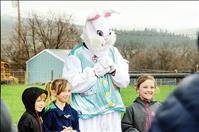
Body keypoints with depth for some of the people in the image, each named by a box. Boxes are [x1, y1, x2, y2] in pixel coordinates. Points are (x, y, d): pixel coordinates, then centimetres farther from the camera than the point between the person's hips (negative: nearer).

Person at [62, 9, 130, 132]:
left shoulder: (113, 52, 12)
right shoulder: (76, 55, -4)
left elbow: (125, 81, 11)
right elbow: (72, 84, -15)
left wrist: (113, 70, -9)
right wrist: (95, 71, -15)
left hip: (112, 113, 5)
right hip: (88, 115, -5)